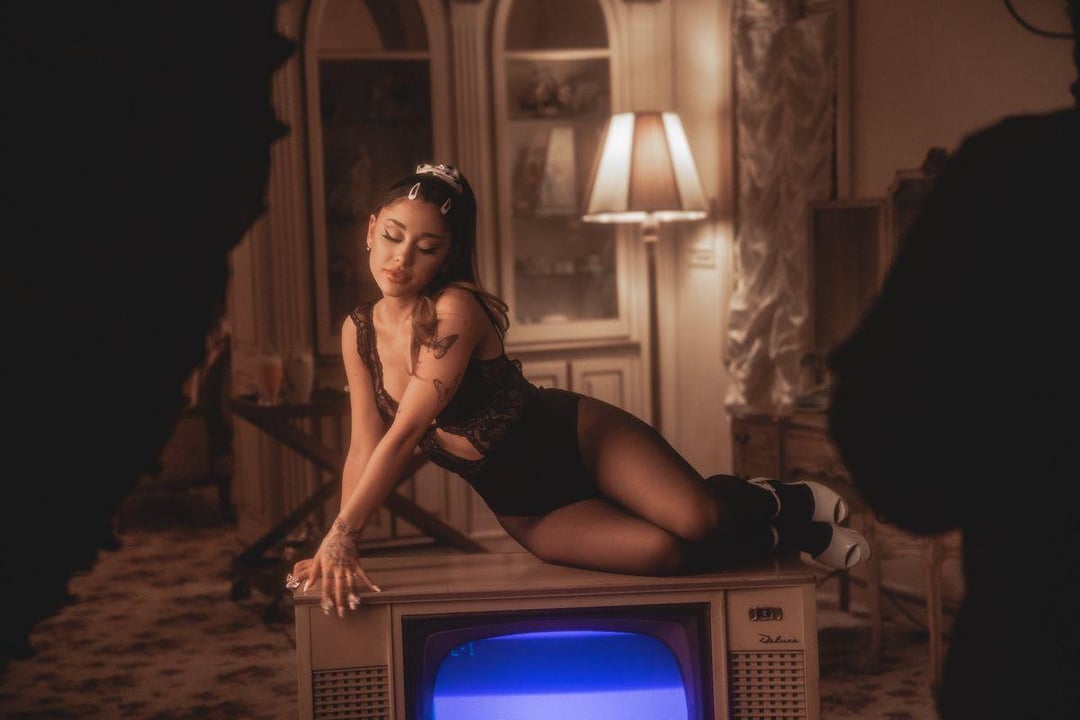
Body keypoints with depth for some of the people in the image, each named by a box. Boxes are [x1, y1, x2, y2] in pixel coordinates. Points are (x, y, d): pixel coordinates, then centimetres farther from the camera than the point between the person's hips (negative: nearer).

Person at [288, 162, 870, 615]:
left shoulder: (455, 310, -21)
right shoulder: (358, 333, 0)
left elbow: (405, 434, -26)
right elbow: (365, 450, 3)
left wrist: (341, 534, -25)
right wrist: (338, 545, -8)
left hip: (578, 438, -4)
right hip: (528, 512, 4)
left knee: (699, 520, -29)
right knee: (660, 553, -26)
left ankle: (783, 502, 11)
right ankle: (781, 534, 6)